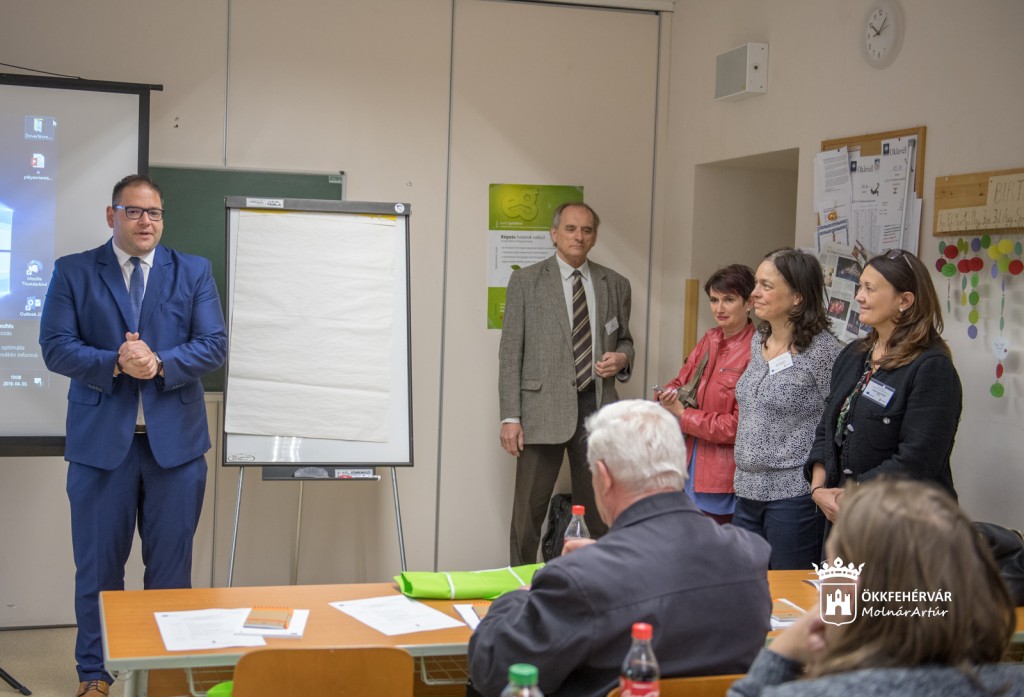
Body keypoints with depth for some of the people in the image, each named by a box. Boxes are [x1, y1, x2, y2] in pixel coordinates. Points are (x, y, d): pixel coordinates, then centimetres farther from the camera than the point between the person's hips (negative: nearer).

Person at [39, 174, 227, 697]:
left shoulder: (194, 272, 8)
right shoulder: (73, 272, 5)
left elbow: (214, 345, -1)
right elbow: (55, 346, -3)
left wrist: (158, 362, -16)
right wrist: (114, 363, -19)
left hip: (175, 439, 1)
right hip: (101, 438, -1)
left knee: (171, 565, 8)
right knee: (98, 565, 7)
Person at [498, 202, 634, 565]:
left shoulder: (615, 285, 11)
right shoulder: (526, 281, 2)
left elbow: (624, 340, 23)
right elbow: (510, 352, -1)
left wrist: (622, 358, -3)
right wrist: (510, 416, -8)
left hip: (596, 406, 3)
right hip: (543, 408, -2)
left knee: (601, 510, 6)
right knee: (528, 511, 3)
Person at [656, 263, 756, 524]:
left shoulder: (755, 353, -17)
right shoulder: (710, 340, 9)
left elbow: (738, 426, -19)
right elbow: (682, 381, 18)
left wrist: (683, 415, -11)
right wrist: (669, 395, -7)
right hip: (690, 469, 7)